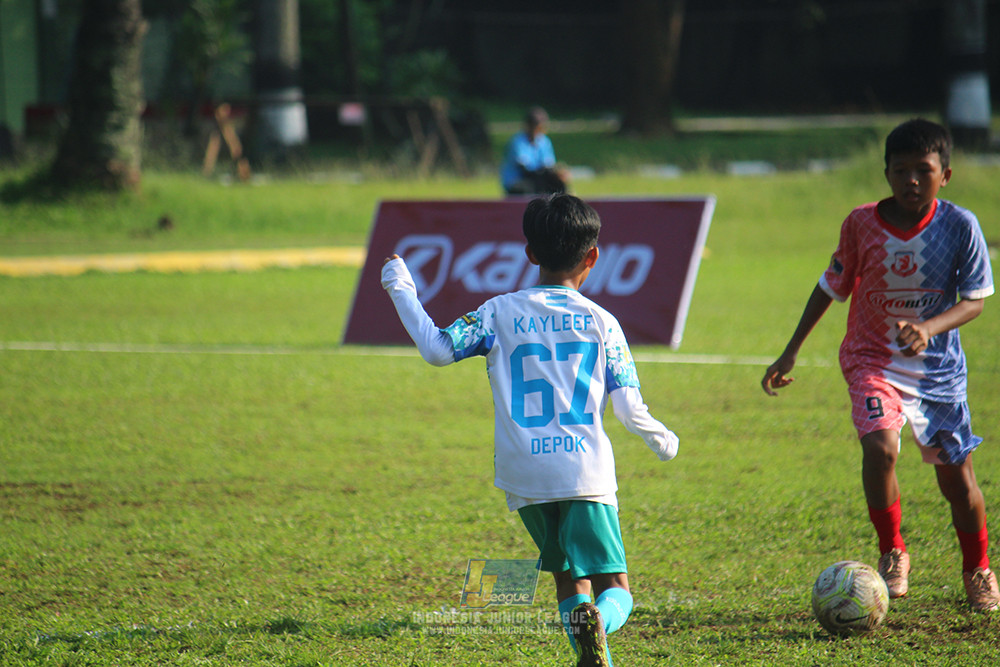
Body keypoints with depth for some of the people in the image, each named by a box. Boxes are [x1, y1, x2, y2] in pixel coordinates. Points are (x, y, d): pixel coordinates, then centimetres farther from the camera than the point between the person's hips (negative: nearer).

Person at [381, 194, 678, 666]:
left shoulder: (500, 313, 3)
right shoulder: (601, 322, 4)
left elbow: (438, 349, -3)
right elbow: (629, 408, 2)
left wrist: (401, 291, 11)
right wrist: (661, 439, 24)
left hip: (524, 474, 2)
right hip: (586, 470, -1)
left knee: (568, 577, 18)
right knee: (615, 586, 0)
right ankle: (597, 623, -35)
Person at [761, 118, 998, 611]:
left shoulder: (960, 226, -12)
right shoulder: (862, 224, -9)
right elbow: (832, 287, 4)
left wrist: (928, 328, -27)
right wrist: (791, 352, 6)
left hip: (937, 366, 1)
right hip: (872, 360, -1)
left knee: (956, 475, 4)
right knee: (879, 446, -26)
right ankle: (891, 553, -4)